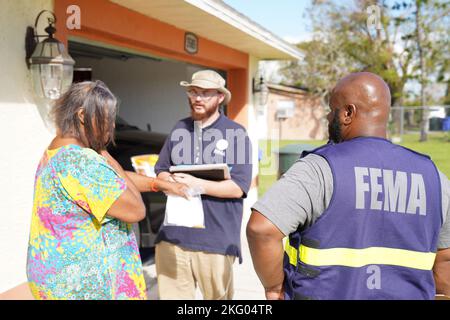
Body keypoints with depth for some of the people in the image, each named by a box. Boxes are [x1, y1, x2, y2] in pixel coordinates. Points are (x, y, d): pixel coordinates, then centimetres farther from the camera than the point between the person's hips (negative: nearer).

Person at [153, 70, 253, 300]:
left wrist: (199, 185, -21)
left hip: (216, 239, -4)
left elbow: (238, 187, -9)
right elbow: (161, 170, 16)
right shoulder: (179, 129, 13)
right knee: (171, 295, 10)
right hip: (173, 235, 4)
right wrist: (172, 182, -7)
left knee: (218, 296, 9)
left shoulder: (236, 133, -3)